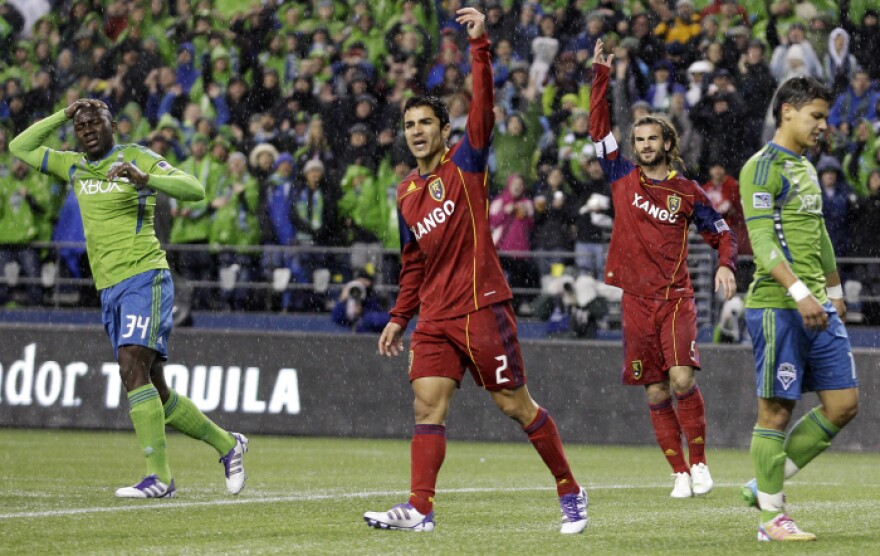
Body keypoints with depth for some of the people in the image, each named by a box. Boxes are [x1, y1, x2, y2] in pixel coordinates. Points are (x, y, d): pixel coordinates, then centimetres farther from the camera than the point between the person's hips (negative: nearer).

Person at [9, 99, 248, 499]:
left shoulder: (136, 158, -2)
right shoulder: (75, 167, 17)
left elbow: (194, 189, -12)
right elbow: (19, 149, 23)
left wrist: (144, 178, -28)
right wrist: (62, 116, 12)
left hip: (144, 278, -7)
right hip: (109, 289, 7)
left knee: (133, 369, -23)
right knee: (156, 395, 6)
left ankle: (159, 476, -26)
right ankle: (226, 444, 22)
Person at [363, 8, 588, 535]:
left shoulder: (465, 164, 0)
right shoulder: (407, 194, 16)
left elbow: (483, 107, -15)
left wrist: (480, 45, -23)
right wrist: (399, 319, 20)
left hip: (481, 307, -6)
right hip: (434, 317, 6)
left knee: (516, 404, 0)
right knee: (428, 405, -8)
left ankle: (571, 492, 13)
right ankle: (419, 509, -15)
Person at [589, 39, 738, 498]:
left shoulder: (687, 193, 4)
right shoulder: (623, 178, 8)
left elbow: (722, 233, 10)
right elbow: (599, 126, 6)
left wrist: (726, 266, -10)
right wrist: (600, 76, 0)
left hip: (676, 297, -2)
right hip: (636, 300, 2)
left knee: (681, 378, -19)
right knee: (656, 394, 1)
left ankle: (699, 461, -6)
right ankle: (679, 473, 7)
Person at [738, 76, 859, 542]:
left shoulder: (804, 167, 19)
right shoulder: (762, 168, -9)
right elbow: (762, 240, -18)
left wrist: (833, 289, 28)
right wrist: (799, 293, -27)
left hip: (816, 307, 9)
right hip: (778, 307, -9)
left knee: (843, 403, 4)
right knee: (776, 410, -4)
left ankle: (765, 486, 14)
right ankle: (772, 517, 4)